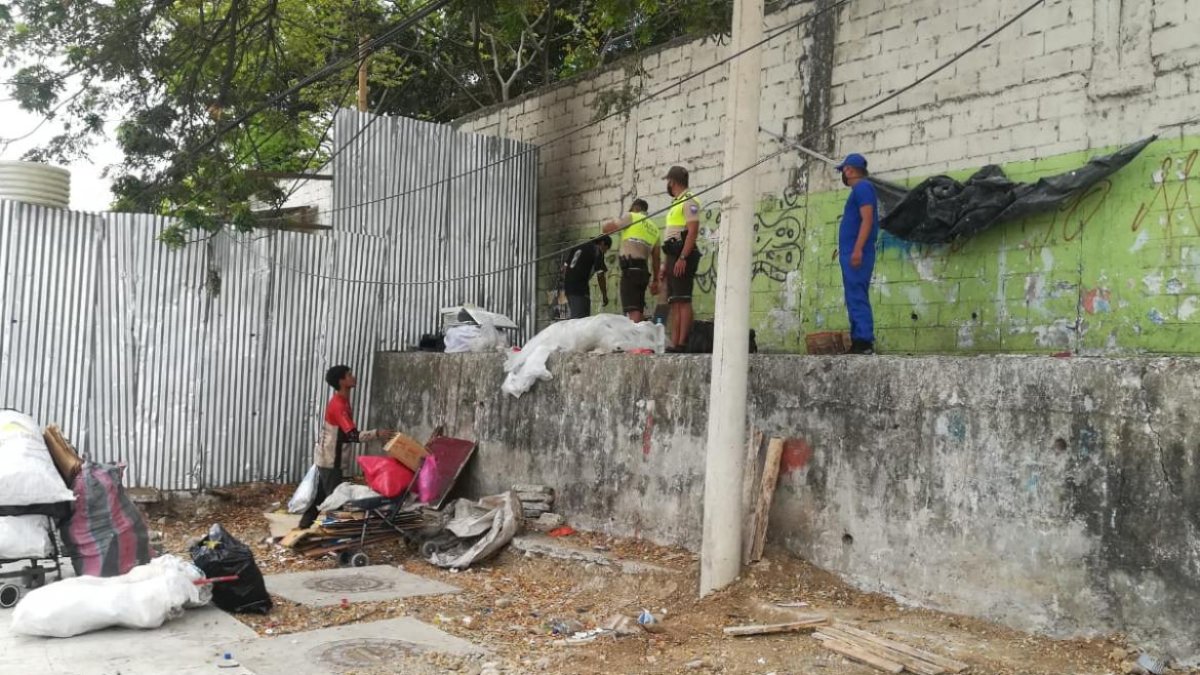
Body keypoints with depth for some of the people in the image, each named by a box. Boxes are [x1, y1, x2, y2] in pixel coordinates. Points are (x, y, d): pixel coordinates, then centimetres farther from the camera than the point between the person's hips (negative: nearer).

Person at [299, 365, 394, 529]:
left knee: (321, 494, 18)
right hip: (330, 460, -10)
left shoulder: (341, 401, 8)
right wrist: (377, 433, -36)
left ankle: (305, 524, 27)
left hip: (327, 457, 10)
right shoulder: (338, 405, -23)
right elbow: (353, 435, -31)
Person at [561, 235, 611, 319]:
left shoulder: (578, 247, 20)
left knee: (574, 317, 15)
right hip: (581, 288, -8)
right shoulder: (597, 251, -1)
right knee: (582, 318, -9)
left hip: (567, 286, 8)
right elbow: (600, 275, -6)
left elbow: (565, 267, 19)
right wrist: (604, 295, -1)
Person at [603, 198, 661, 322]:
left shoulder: (632, 217, 6)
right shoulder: (654, 228, 23)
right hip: (643, 270, 7)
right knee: (638, 310, 9)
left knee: (633, 310, -17)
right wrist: (655, 280, 25)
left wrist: (613, 222, 21)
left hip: (631, 269, -7)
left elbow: (607, 228, -1)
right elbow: (657, 258, 21)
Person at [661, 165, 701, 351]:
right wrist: (666, 264, 22)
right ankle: (673, 345, 4)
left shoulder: (689, 201, -5)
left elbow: (693, 231, -17)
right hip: (674, 257, 10)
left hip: (683, 258, -10)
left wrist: (682, 258, -25)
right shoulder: (676, 204, 25)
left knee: (683, 301, -14)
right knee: (674, 302, 5)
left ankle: (682, 344, -18)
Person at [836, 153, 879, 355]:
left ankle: (863, 340, -17)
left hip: (856, 254, -10)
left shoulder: (862, 188, -7)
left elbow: (867, 220, -18)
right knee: (855, 298, 9)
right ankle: (860, 341, 9)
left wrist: (857, 249, -25)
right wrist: (844, 247, 27)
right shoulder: (859, 190, 23)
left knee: (857, 297, -14)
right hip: (851, 253, 10)